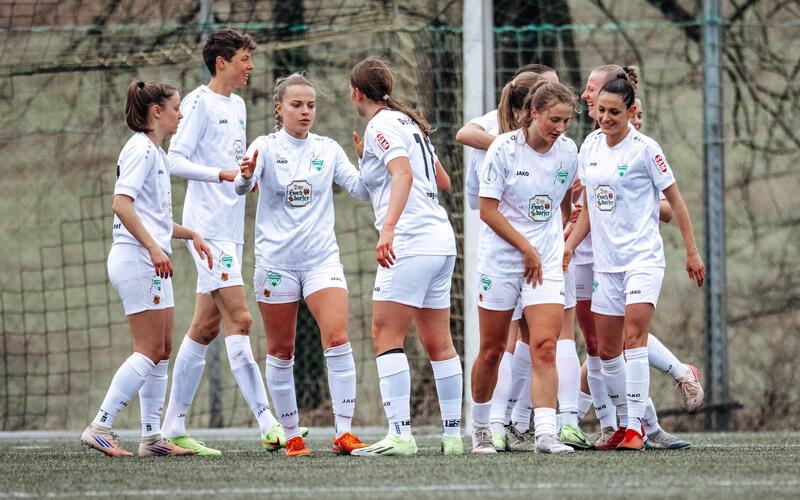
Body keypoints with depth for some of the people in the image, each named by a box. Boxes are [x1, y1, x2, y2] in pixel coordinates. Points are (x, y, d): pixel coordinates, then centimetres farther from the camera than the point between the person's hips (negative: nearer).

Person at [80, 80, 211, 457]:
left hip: (152, 263, 10)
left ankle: (151, 437, 9)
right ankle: (100, 428, -14)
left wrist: (191, 235, 22)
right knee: (149, 352, -12)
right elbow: (121, 204, -21)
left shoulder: (155, 153, 21)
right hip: (136, 259, -10)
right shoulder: (141, 150, -9)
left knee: (162, 351, 8)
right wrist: (153, 247, -26)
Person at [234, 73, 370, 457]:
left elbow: (360, 190, 1)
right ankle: (291, 435, 15)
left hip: (321, 258, 1)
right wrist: (245, 177, -41)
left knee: (337, 339, -14)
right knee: (281, 352, 5)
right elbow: (241, 187, -17)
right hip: (275, 261, -1)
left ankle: (344, 431, -13)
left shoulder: (328, 149, 7)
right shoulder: (266, 147, -2)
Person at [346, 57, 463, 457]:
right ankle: (453, 434, 12)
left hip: (410, 243, -9)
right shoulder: (408, 122, 19)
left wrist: (388, 227, -35)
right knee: (437, 342, 11)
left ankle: (400, 434, -17)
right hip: (441, 240, 9)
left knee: (386, 337, -9)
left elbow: (404, 173, -23)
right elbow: (442, 181, 28)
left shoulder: (381, 126, -6)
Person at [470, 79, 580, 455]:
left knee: (545, 347, -13)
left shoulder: (568, 152, 2)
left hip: (546, 261, 2)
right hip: (500, 258, -2)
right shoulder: (504, 148, -11)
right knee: (492, 350, 6)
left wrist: (558, 238, 11)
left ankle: (545, 433, -20)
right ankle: (480, 428, 25)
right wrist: (527, 248, -13)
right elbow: (488, 210, -12)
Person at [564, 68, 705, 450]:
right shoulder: (590, 146, 9)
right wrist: (570, 245, 4)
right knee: (606, 350, 6)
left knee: (633, 339, -17)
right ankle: (625, 421, 19)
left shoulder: (644, 149, -8)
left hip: (643, 257, -6)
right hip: (605, 261, 6)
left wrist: (691, 252, -2)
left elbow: (675, 200, -2)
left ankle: (635, 427, -16)